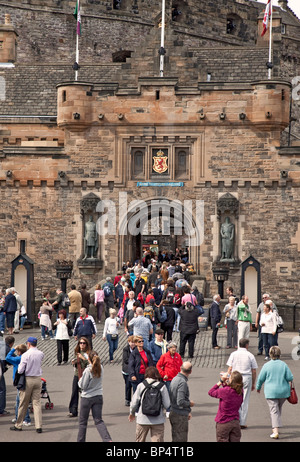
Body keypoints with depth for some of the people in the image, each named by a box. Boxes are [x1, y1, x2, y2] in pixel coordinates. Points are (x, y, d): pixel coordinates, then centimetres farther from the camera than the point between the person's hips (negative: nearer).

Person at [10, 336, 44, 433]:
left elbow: (20, 370, -13)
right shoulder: (41, 354, 0)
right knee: (37, 403, 5)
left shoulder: (26, 355, -13)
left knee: (23, 403, 6)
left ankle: (18, 425, 17)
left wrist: (19, 365, 7)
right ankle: (38, 426, -3)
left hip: (28, 380, -3)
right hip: (38, 379, 3)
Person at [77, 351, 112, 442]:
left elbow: (83, 386, -14)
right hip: (98, 397, 5)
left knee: (83, 422, 10)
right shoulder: (101, 368, -2)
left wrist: (80, 381, 7)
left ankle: (80, 440, 18)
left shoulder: (88, 370, -19)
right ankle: (108, 439, -13)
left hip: (87, 397, -5)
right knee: (98, 420, 5)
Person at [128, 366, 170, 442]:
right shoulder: (162, 387, -5)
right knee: (158, 440, 2)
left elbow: (134, 403, 0)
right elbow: (167, 405, -7)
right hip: (158, 420, -1)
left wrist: (132, 413, 18)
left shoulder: (141, 386, -5)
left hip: (143, 419, 1)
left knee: (139, 440, 17)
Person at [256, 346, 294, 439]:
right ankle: (275, 427, 32)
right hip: (283, 391, 2)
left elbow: (260, 379, 0)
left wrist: (258, 388, 18)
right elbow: (290, 378, -4)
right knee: (279, 409, 21)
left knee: (274, 411, -5)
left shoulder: (266, 365, -7)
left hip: (271, 392, -2)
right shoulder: (284, 365, -4)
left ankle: (276, 431, -17)